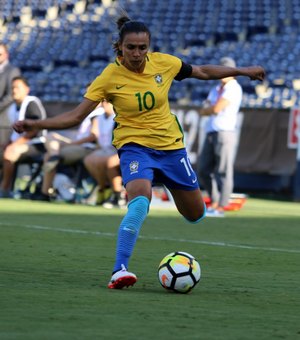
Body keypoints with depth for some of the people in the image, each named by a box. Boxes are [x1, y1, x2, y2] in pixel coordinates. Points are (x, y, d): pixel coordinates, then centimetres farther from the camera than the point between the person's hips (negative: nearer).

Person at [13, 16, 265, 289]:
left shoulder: (163, 62, -8)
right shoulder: (110, 77, -15)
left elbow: (203, 72, 10)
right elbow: (76, 116, -13)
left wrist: (243, 71, 15)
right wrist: (37, 125, -25)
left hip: (171, 144, 4)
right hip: (134, 146, -4)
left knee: (196, 214, 14)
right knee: (140, 200, -34)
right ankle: (119, 271, -34)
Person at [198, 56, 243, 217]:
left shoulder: (233, 88, -6)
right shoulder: (215, 90, 21)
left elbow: (216, 108, -15)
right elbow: (203, 112, 15)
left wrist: (209, 108, 4)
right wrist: (212, 108, -4)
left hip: (225, 133, -9)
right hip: (210, 133, 9)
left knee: (223, 171, -9)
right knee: (204, 171, 9)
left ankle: (220, 208, -9)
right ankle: (214, 202, 18)